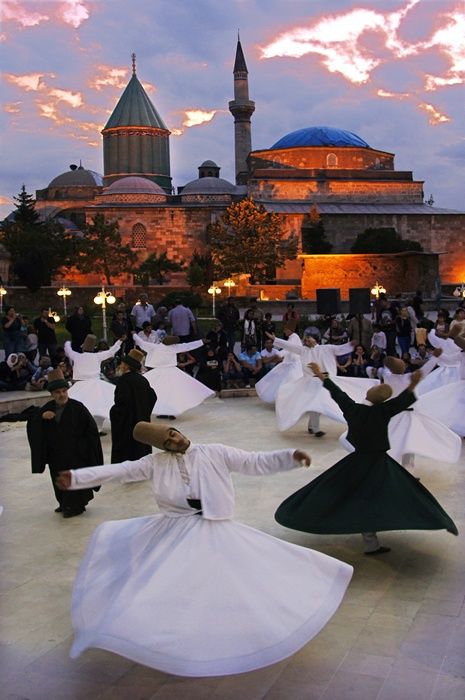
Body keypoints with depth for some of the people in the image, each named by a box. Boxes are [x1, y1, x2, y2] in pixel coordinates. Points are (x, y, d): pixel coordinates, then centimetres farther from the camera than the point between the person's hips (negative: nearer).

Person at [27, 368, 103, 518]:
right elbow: (31, 426, 1)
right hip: (56, 455, 5)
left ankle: (75, 506, 18)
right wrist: (41, 416, -18)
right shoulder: (48, 408, 1)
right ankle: (64, 504, 32)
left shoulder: (77, 408, -14)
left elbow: (91, 429, -12)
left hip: (75, 454, -5)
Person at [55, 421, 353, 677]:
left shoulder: (215, 453, -3)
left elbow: (256, 462, -6)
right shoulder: (155, 463, 0)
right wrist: (76, 477, -13)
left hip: (215, 532, -2)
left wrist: (291, 456, -19)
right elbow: (118, 471, -4)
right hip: (173, 531, 2)